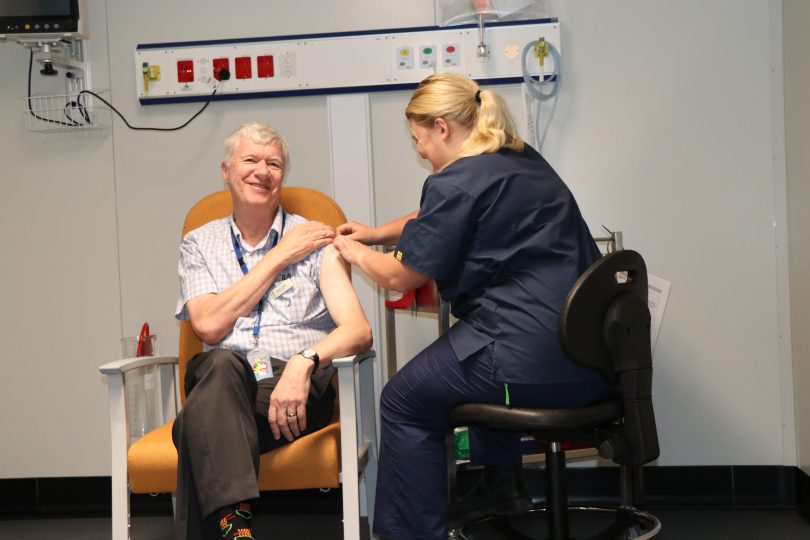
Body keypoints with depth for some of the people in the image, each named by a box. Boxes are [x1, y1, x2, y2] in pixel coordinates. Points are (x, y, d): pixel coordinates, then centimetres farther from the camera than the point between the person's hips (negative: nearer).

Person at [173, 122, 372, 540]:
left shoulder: (314, 240, 10)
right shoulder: (199, 245, 17)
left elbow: (358, 331, -3)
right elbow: (209, 326, -2)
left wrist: (304, 361, -26)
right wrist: (279, 257, -1)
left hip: (294, 382, -2)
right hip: (218, 380, 2)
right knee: (224, 364, -37)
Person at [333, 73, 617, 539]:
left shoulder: (457, 182, -13)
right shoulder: (524, 161, 14)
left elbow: (401, 276, -3)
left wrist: (355, 253, 16)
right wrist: (376, 233, 31)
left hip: (538, 366, -9)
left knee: (403, 403, 10)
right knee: (484, 354, 37)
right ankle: (503, 484, 43)